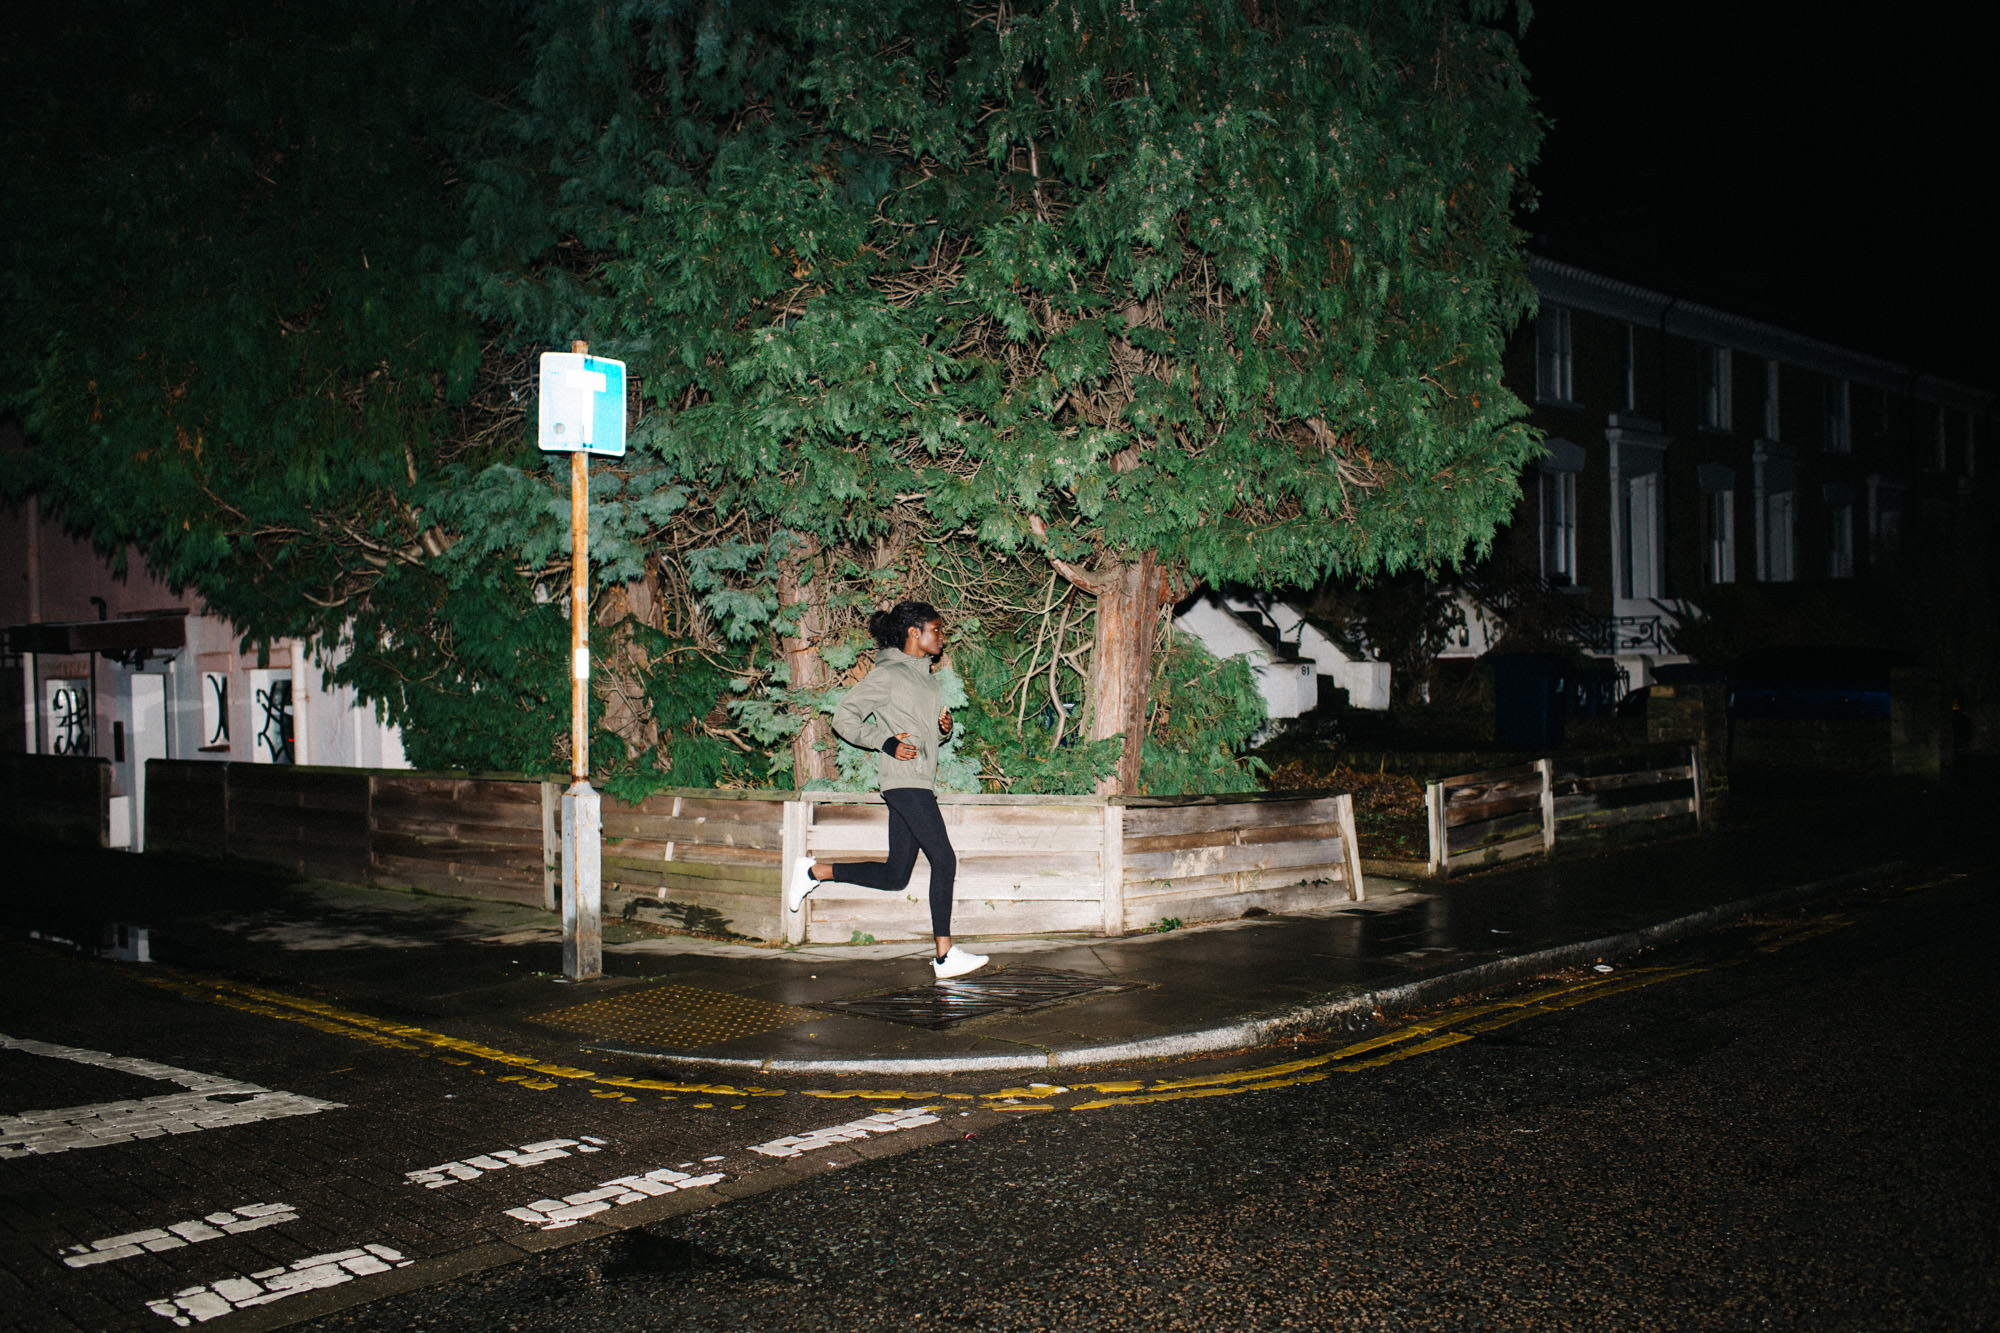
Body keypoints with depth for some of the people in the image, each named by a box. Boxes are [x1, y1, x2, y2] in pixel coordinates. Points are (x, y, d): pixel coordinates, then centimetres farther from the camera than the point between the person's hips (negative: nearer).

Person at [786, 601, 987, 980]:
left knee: (895, 875, 8)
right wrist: (887, 743, -15)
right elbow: (844, 717, -7)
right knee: (944, 860, -12)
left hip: (920, 783, 9)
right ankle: (945, 956, -8)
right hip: (904, 780, -9)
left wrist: (944, 728, 6)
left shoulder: (923, 675, 21)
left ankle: (815, 871, 19)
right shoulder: (888, 673, -6)